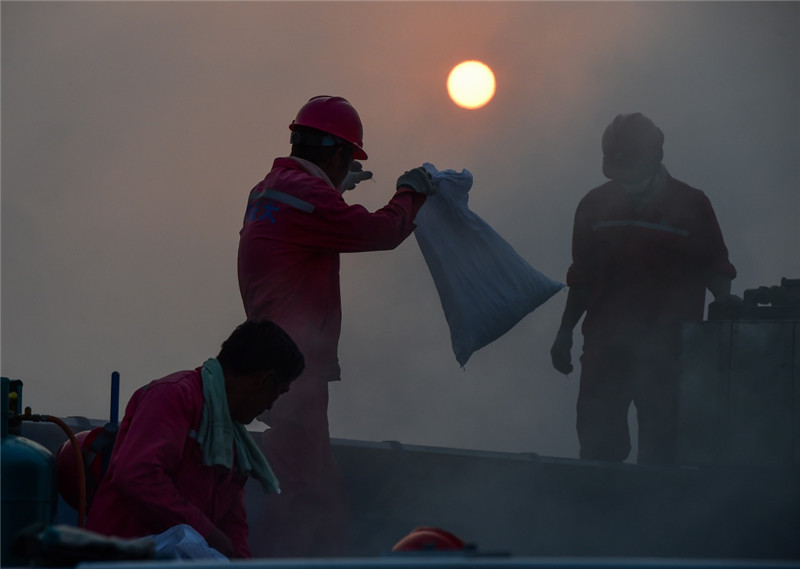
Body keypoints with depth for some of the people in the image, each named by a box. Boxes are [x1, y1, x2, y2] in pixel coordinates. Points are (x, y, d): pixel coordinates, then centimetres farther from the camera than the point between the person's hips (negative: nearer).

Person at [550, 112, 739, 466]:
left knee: (659, 447, -2)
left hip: (666, 349, -2)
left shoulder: (691, 205, 1)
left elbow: (714, 267, 8)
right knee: (597, 445, -2)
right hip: (605, 346, 2)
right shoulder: (596, 205, 10)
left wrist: (724, 301, -10)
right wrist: (565, 334, 16)